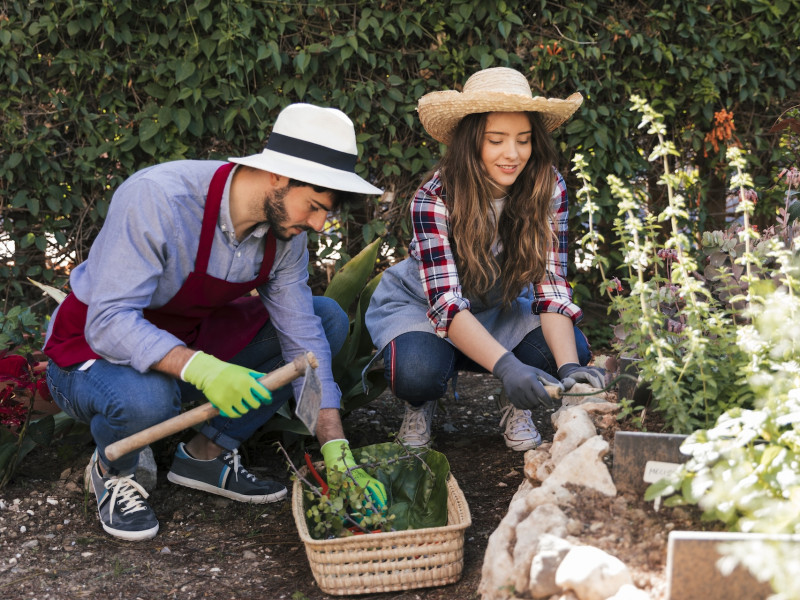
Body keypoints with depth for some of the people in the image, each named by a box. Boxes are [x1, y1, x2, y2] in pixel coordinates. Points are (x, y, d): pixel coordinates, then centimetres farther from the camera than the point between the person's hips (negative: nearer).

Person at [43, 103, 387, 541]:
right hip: (96, 347, -6)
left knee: (327, 321, -5)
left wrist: (337, 454, -15)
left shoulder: (284, 226, -11)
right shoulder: (156, 198, -32)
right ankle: (112, 472, -2)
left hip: (192, 337, 6)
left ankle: (207, 453, 3)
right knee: (146, 399, -41)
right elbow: (108, 322, -35)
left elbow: (301, 336, -8)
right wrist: (199, 368, -51)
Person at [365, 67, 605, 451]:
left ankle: (518, 408, 4)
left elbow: (551, 286, -22)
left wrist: (569, 365, -41)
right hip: (419, 306, -3)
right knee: (418, 372, -35)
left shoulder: (548, 189, -20)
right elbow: (446, 302, -38)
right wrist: (506, 366, -55)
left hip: (500, 310, 3)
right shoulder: (434, 199, -29)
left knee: (572, 349, -27)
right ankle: (420, 406, 2)